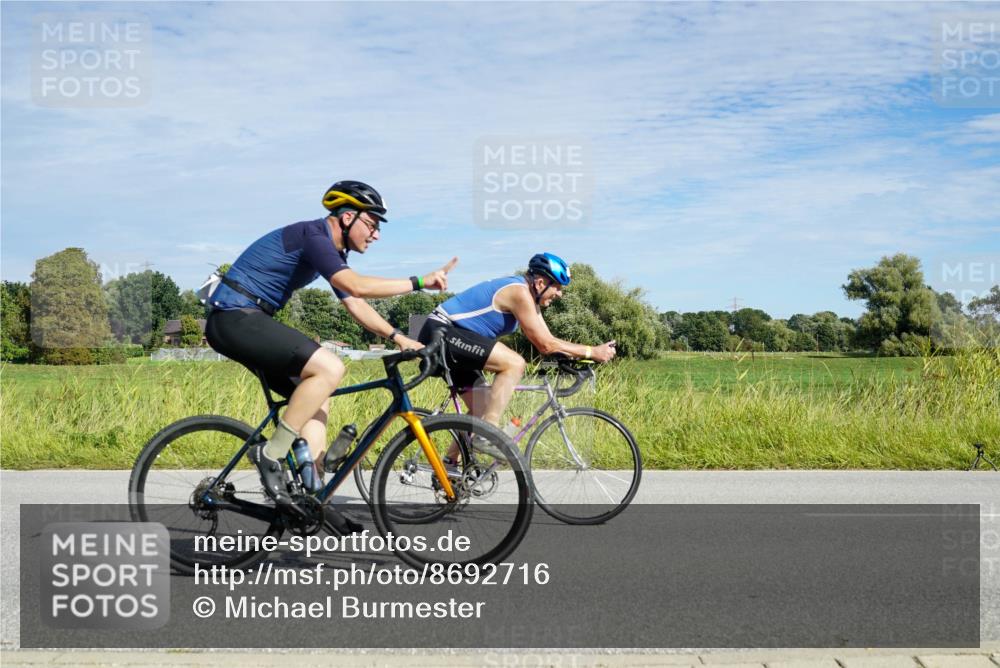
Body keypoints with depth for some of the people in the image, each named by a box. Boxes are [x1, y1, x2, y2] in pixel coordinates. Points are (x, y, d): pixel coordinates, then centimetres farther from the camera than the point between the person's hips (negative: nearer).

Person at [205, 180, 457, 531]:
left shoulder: (331, 251, 15)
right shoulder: (312, 235, -16)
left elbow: (355, 305, 16)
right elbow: (356, 285, -28)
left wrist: (398, 337, 6)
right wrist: (419, 282, -23)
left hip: (246, 321, 11)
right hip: (235, 318, -11)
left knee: (316, 395, 7)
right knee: (329, 368, -23)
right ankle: (271, 453, -14)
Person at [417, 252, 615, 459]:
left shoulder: (529, 296, 13)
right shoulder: (519, 292, -17)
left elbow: (547, 341, 13)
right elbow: (545, 345, -18)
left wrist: (585, 353, 3)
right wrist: (591, 351, -13)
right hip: (442, 332, -11)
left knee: (482, 409, 12)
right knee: (514, 363, -22)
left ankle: (449, 465, 19)